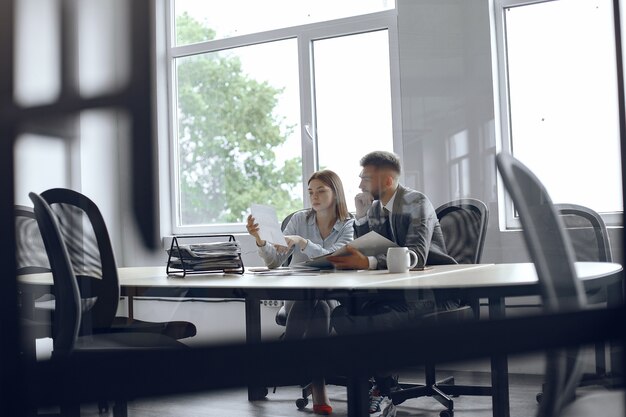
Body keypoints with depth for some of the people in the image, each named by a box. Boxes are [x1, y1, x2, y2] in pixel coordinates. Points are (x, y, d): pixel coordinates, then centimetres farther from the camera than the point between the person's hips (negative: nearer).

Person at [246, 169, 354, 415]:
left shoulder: (348, 225, 1)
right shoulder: (299, 219, 6)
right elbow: (274, 262, 0)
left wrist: (301, 242, -30)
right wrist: (260, 240, -18)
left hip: (331, 296, -1)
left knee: (319, 306, -36)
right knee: (311, 303, -34)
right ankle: (316, 384, -29)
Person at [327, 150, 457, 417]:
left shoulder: (417, 203, -12)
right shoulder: (374, 208, 10)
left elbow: (416, 256, -27)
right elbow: (365, 255, 7)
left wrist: (368, 263, -40)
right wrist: (361, 217, -5)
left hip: (434, 291, -7)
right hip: (400, 289, 7)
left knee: (373, 320, -31)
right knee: (343, 313, -17)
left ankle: (383, 389, -6)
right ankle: (382, 387, -7)